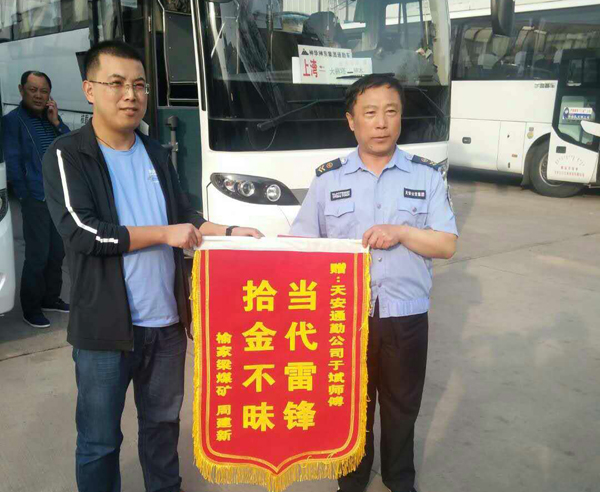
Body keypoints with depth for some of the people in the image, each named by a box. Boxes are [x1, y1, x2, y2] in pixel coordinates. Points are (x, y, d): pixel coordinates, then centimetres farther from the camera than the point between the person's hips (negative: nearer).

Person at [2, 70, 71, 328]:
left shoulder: (51, 118, 12)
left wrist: (56, 122, -6)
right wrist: (24, 196, -10)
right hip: (36, 199, -6)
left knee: (57, 252, 15)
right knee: (37, 256, -3)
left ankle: (50, 297, 31)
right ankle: (30, 308, 11)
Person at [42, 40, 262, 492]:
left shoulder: (157, 154, 10)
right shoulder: (67, 156, -8)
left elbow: (184, 216, 17)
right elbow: (81, 232, -19)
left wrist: (229, 232, 0)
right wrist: (164, 235, -15)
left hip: (167, 321, 5)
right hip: (105, 328, -5)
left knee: (163, 422, 20)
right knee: (100, 439, 9)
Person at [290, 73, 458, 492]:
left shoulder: (426, 175, -1)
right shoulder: (328, 178, 0)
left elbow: (447, 245, -4)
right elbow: (300, 244, 0)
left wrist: (401, 231, -20)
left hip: (405, 317, 0)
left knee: (402, 407, 18)